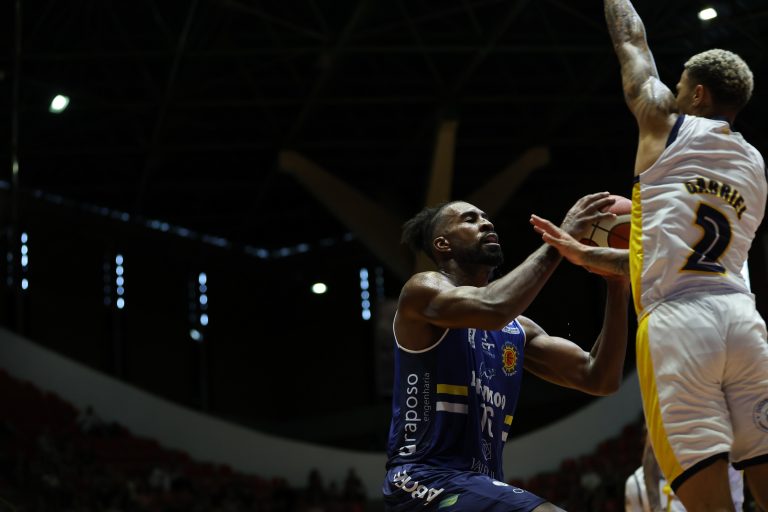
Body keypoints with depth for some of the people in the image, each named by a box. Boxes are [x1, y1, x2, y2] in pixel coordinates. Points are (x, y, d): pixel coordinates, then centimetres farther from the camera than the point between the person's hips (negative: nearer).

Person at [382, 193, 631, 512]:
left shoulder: (517, 330, 20)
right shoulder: (424, 290, -2)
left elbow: (600, 380, 12)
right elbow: (493, 309, -24)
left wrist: (618, 285, 3)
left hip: (479, 484, 9)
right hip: (426, 479, -9)